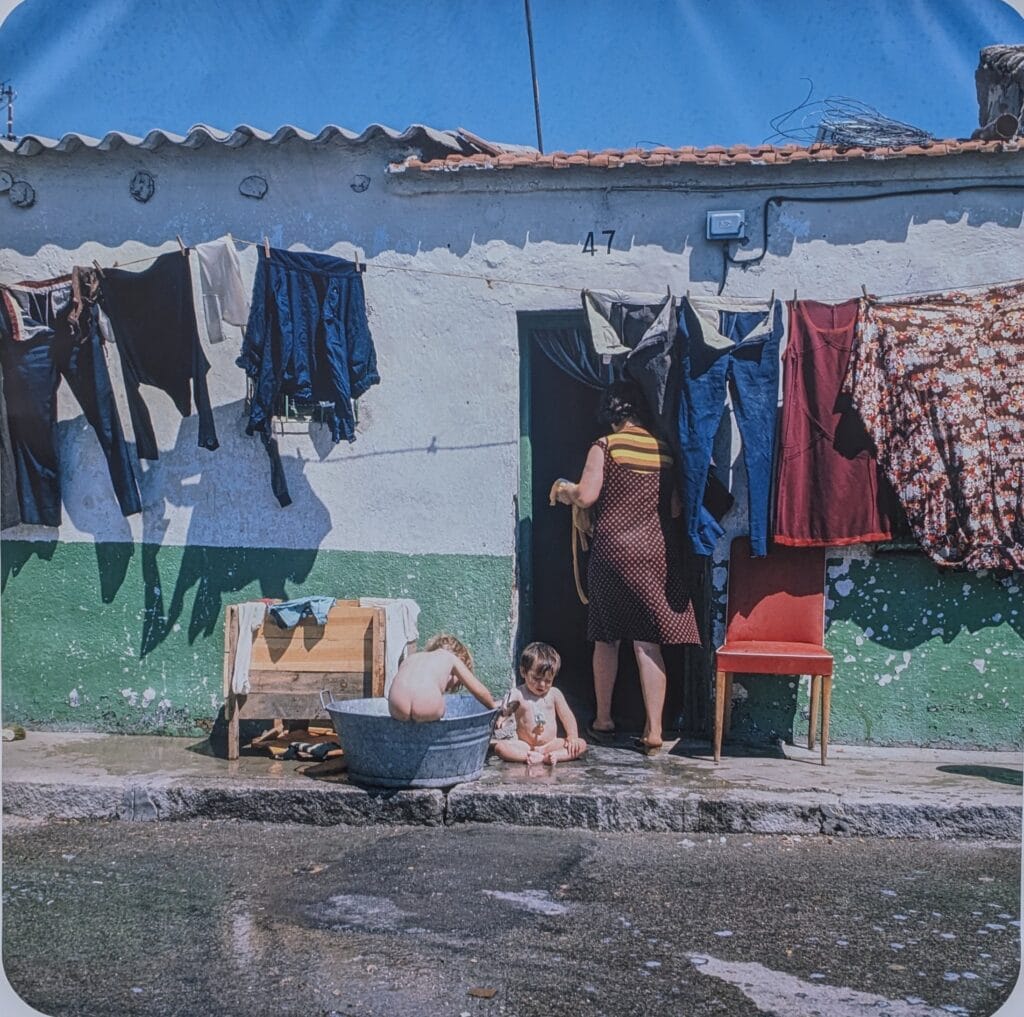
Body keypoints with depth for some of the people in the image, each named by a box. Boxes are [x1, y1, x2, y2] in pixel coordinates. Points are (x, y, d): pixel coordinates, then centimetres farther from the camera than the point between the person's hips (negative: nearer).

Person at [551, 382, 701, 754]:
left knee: (606, 638, 11)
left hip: (614, 551, -3)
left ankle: (603, 721, 20)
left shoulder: (605, 446, -4)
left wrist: (563, 489, 7)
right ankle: (653, 730, -1)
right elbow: (676, 509, 8)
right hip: (658, 553, 3)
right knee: (649, 642, 1)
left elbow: (586, 496, -13)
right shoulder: (664, 450, 8)